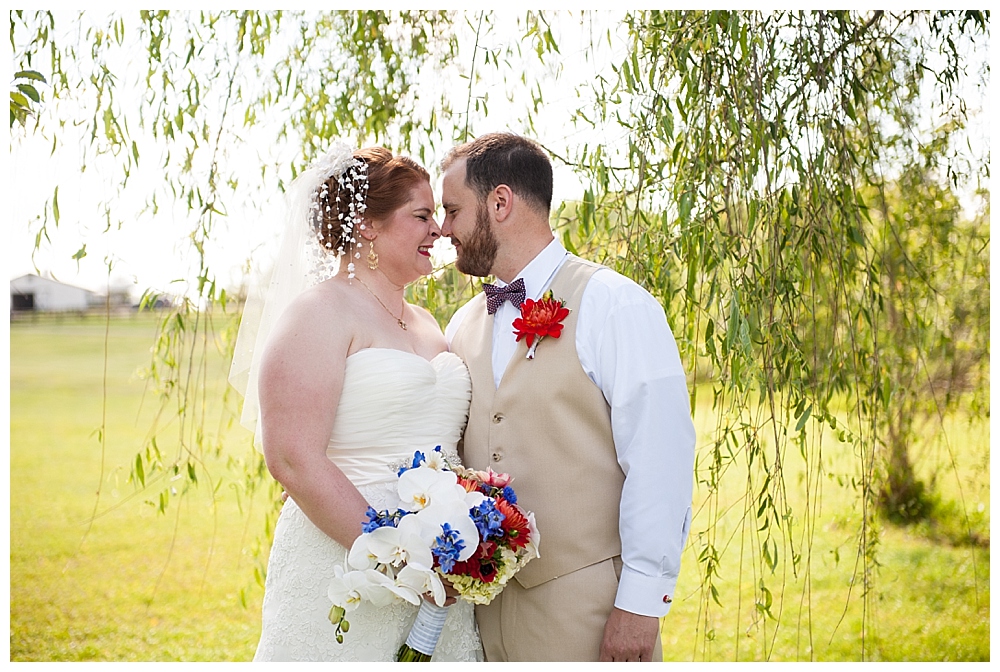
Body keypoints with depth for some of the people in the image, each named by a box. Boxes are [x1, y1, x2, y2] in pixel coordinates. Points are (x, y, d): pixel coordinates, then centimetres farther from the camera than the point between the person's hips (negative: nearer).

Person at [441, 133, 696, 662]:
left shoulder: (615, 306, -8)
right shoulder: (462, 327, 11)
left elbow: (659, 461, -13)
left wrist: (640, 603, -16)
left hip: (586, 604, -5)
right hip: (486, 604, 5)